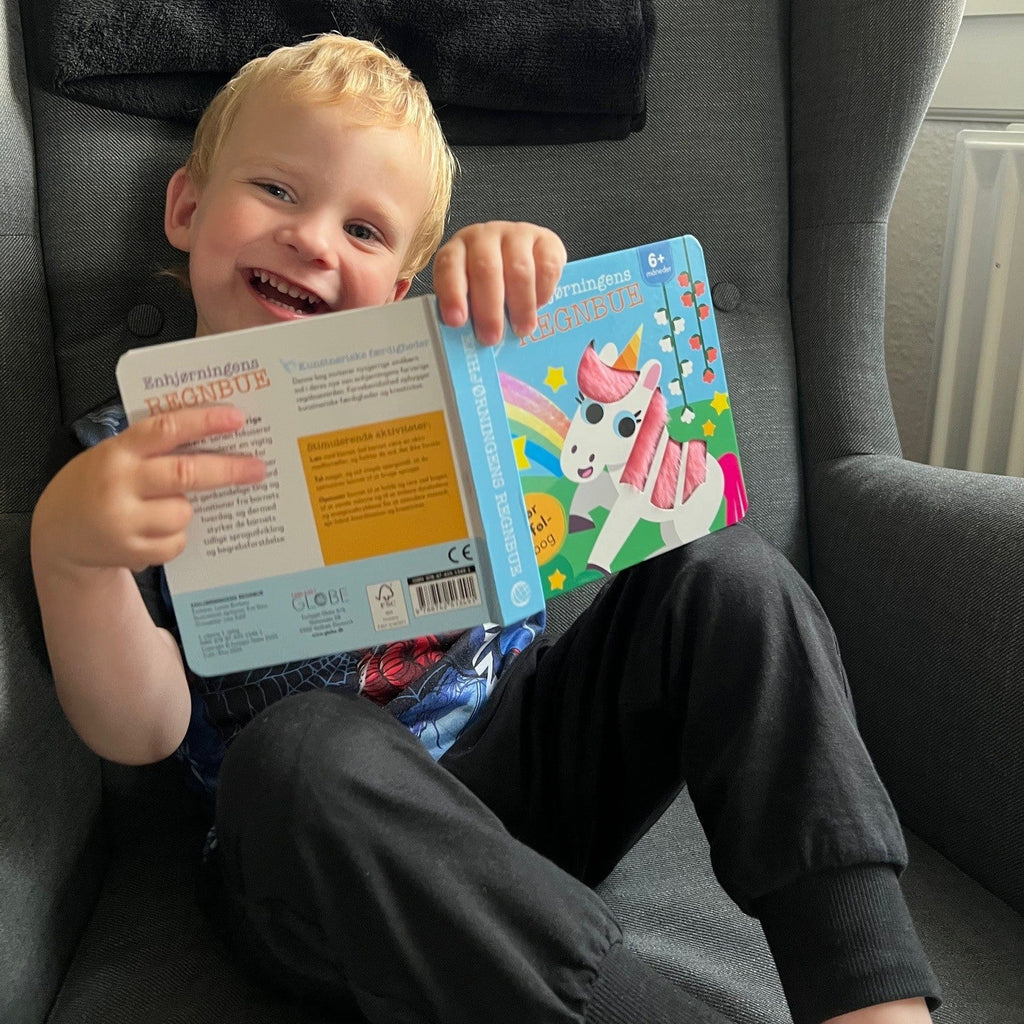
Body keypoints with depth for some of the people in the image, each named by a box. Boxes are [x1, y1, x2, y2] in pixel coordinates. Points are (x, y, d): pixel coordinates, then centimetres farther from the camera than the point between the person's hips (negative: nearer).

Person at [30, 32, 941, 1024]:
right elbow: (142, 731, -9)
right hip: (320, 847, -3)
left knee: (724, 573, -13)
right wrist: (68, 555, -30)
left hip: (524, 752, 4)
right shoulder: (134, 455, 1)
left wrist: (521, 266, -19)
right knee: (301, 746, -37)